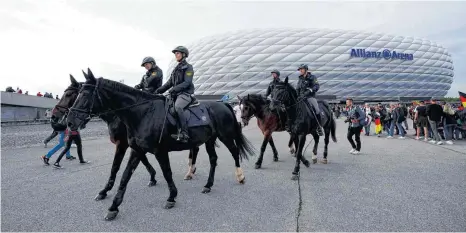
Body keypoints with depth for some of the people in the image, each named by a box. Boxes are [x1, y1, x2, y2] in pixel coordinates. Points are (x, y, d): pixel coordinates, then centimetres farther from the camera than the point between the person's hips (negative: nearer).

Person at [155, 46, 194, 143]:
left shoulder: (188, 67, -1)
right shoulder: (176, 68, 21)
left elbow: (187, 82, -14)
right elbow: (169, 82, 19)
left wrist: (175, 89, -25)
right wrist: (159, 90, 6)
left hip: (185, 93, -9)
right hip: (176, 94, 9)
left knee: (177, 107, -33)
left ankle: (183, 134, -37)